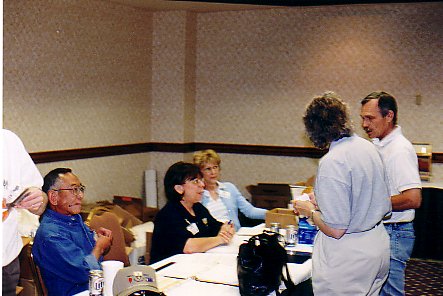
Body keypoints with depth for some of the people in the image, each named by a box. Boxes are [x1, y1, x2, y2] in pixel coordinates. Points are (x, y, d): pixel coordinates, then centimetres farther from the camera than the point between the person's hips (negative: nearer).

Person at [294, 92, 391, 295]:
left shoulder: (332, 162, -22)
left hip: (349, 260, -8)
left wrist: (310, 211, -2)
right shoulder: (368, 147, 3)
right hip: (378, 248, 8)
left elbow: (335, 229, -22)